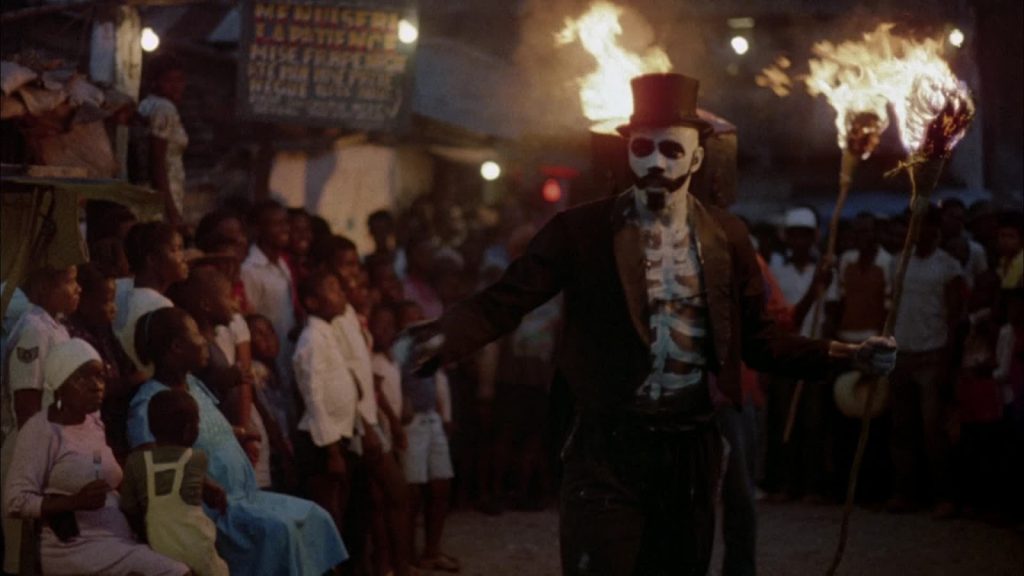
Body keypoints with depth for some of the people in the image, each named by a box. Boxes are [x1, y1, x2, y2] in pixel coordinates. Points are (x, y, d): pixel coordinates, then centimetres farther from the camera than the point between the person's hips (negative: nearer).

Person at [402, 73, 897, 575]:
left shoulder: (726, 235, 6)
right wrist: (439, 339, -30)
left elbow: (755, 338, 10)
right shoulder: (582, 229, -4)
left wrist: (844, 355, -1)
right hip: (608, 446, -3)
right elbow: (504, 301, -11)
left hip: (692, 449, 3)